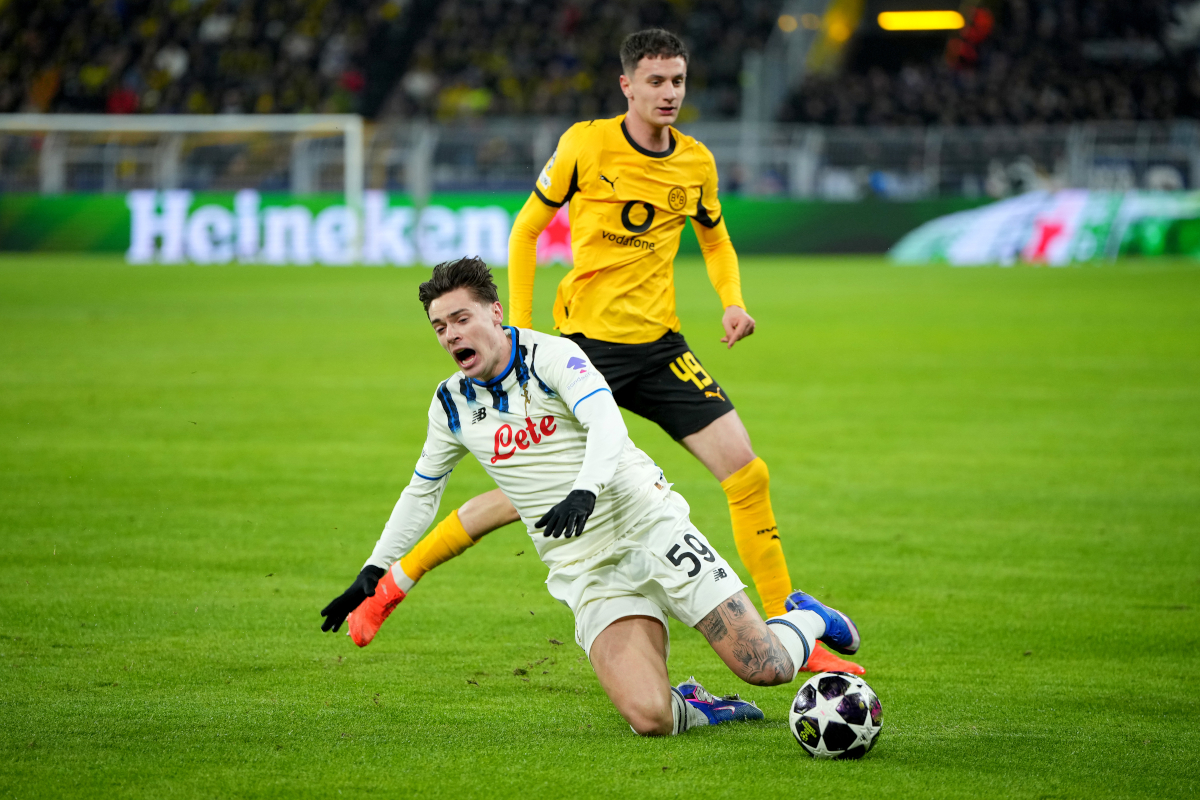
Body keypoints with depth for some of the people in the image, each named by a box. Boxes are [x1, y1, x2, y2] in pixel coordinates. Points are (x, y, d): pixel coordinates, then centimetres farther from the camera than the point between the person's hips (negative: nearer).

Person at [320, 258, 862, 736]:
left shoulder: (552, 356, -7)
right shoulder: (452, 405, 9)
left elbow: (606, 422, -23)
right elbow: (421, 493, 24)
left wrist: (585, 490, -41)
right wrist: (372, 574, 20)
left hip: (650, 525, -3)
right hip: (588, 574, 3)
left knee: (763, 667, -10)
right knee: (648, 720, -22)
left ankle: (807, 620, 23)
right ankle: (691, 709, 12)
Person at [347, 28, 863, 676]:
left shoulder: (696, 162, 5)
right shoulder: (586, 144, -7)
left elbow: (715, 239, 23)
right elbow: (526, 229, 2)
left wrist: (732, 301, 4)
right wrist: (520, 330, -4)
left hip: (660, 346, 4)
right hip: (587, 346, -4)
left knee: (747, 475, -7)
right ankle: (390, 586, 13)